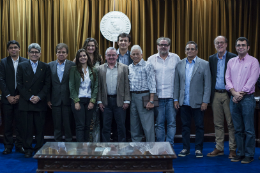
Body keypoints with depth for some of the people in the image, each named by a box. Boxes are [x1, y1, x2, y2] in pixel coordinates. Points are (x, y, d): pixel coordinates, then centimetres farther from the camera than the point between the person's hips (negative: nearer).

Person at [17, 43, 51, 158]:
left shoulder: (45, 67, 8)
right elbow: (19, 84, 1)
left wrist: (39, 97, -10)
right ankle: (28, 149, 13)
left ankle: (39, 149, 14)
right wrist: (30, 97, -9)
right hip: (26, 103, 0)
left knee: (40, 128, 3)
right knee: (27, 128, 2)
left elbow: (47, 85, 3)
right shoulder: (22, 66, 6)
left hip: (40, 102, 1)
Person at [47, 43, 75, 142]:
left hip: (67, 100, -2)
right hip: (55, 100, 2)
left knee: (67, 124, 3)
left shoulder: (72, 65, 0)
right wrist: (48, 99, 3)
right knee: (57, 125, 9)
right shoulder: (50, 65, 7)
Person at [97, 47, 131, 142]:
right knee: (106, 126, 7)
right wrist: (99, 101, 1)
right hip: (106, 101, 1)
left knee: (121, 126, 4)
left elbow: (127, 85, 1)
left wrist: (127, 101, -5)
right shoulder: (100, 68, 8)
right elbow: (99, 86, 7)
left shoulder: (124, 68, 4)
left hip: (119, 101, -1)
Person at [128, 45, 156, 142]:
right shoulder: (129, 68, 15)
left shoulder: (147, 66, -2)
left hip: (144, 96, -6)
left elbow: (152, 84, -8)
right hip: (132, 97, 6)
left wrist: (151, 101, -15)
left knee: (147, 126, -6)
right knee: (134, 124, 11)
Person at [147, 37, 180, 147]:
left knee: (172, 122, 1)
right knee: (159, 123, 6)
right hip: (157, 96, 1)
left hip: (172, 96, 0)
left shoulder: (176, 58, 6)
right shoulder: (151, 59, 8)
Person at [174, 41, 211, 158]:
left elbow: (207, 84, -4)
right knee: (185, 126, 10)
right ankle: (186, 148, 21)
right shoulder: (180, 64, 7)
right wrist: (176, 99, 5)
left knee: (199, 126, 5)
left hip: (197, 102, -2)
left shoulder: (204, 64, -1)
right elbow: (176, 83, 10)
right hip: (183, 102, 3)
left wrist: (205, 101, -9)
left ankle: (198, 149, 18)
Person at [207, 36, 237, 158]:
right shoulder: (211, 59, 12)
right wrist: (210, 94, 5)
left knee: (231, 123, 1)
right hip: (216, 95, 4)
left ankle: (232, 149, 10)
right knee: (218, 123, 10)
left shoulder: (233, 58, -2)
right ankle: (219, 148, 19)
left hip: (228, 94, -4)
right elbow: (210, 77, 12)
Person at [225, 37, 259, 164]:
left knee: (248, 129, -2)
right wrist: (234, 92, -7)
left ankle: (249, 155, 7)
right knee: (238, 129, 9)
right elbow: (228, 78, 8)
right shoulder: (231, 62, 14)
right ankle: (240, 153, 18)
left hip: (247, 98, -4)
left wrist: (241, 94, -11)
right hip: (234, 99, 4)